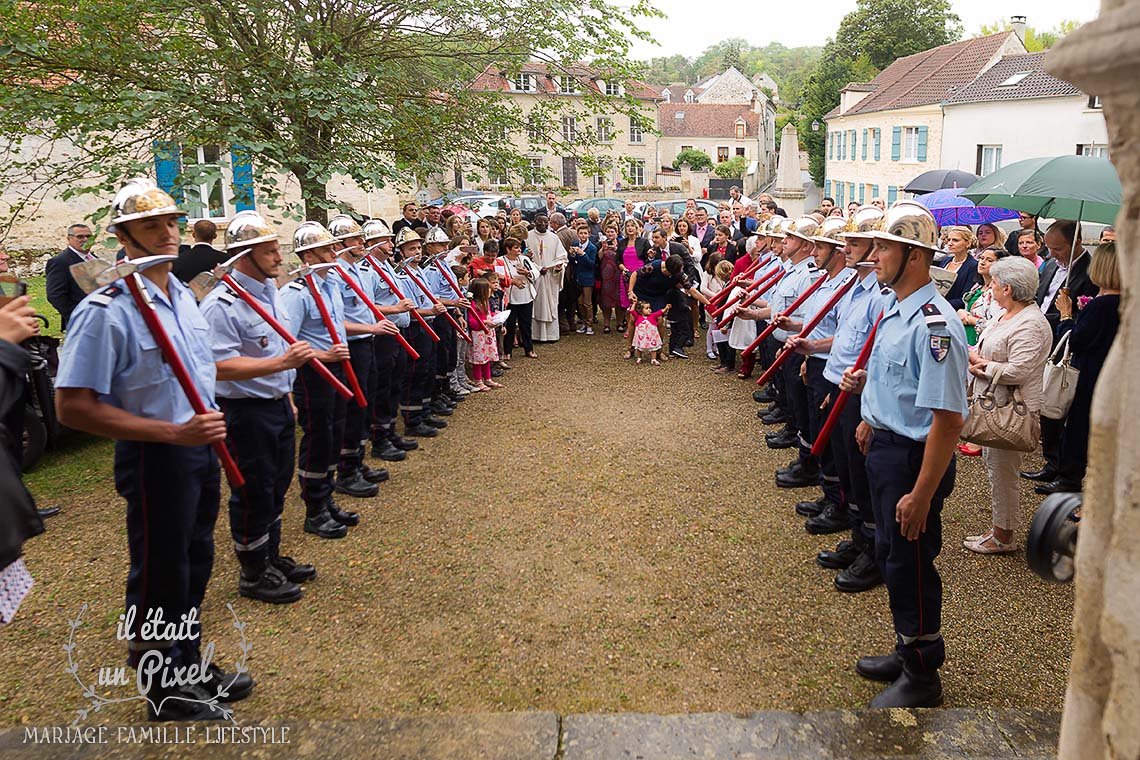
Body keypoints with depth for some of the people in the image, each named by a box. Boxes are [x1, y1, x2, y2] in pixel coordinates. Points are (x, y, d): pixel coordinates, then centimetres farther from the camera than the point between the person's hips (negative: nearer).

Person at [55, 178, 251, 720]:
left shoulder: (184, 296, 7)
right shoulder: (105, 311, -19)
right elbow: (73, 408, -22)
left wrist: (211, 424, 8)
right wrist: (174, 433, -25)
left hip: (201, 449, 8)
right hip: (155, 458, -8)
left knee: (195, 563, 21)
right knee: (160, 574, 8)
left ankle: (190, 665, 41)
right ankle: (163, 690, 28)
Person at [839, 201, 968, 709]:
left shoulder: (933, 323, -25)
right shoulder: (895, 308, 6)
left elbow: (948, 419, -27)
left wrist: (921, 494, -26)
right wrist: (871, 421, 21)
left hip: (914, 457, -9)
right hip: (885, 448, 10)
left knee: (910, 565, 6)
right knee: (890, 555, 21)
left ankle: (921, 677, 26)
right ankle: (907, 651, 42)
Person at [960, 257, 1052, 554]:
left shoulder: (1030, 324, -21)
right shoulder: (1006, 316, 11)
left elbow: (1017, 371, -27)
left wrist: (981, 364, -14)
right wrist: (976, 358, -4)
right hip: (993, 405, 10)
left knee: (1002, 471, 0)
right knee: (993, 465, 17)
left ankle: (1004, 537, 14)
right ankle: (999, 529, 30)